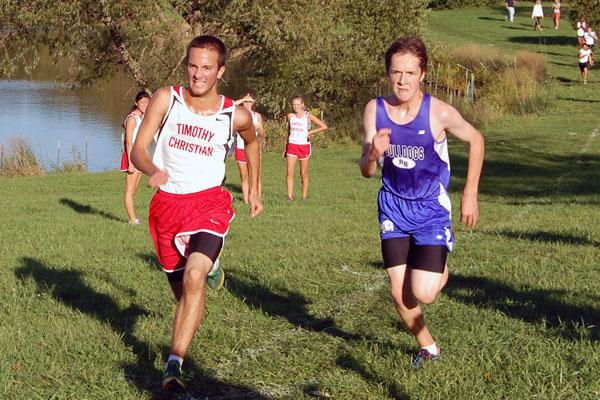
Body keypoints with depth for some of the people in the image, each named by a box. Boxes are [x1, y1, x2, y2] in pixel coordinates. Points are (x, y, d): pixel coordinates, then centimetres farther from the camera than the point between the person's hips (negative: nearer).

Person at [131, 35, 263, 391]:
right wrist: (153, 170, -32)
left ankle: (174, 364, -25)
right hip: (167, 202, 2)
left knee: (193, 279, -26)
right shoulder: (166, 99, -7)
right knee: (183, 291, 14)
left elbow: (252, 141, 19)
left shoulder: (236, 116, -5)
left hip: (209, 202, -2)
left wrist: (255, 189, 24)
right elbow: (138, 150, -10)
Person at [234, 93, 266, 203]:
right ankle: (246, 201, 9)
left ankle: (259, 200, -2)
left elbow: (263, 136, 7)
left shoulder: (257, 116, 6)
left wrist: (258, 129, -14)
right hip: (240, 148, 0)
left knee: (257, 176, -5)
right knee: (244, 177, 4)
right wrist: (243, 99, -14)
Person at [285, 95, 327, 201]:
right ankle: (290, 196, -11)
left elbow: (324, 127, -4)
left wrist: (311, 132, -10)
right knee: (289, 171, -11)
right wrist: (285, 147, 20)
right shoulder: (290, 116, 6)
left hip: (304, 146, -2)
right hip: (292, 145, 2)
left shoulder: (308, 116, -3)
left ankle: (304, 197, 13)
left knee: (304, 174, 4)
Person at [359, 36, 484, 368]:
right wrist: (373, 155, -28)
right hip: (393, 207, 3)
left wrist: (470, 195, 1)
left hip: (432, 210, -3)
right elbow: (366, 172, -4)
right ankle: (428, 346, 29)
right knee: (399, 294, 2)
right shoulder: (374, 110, -9)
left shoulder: (438, 113, -18)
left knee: (422, 293, -13)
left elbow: (475, 140, 0)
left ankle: (441, 272, 24)